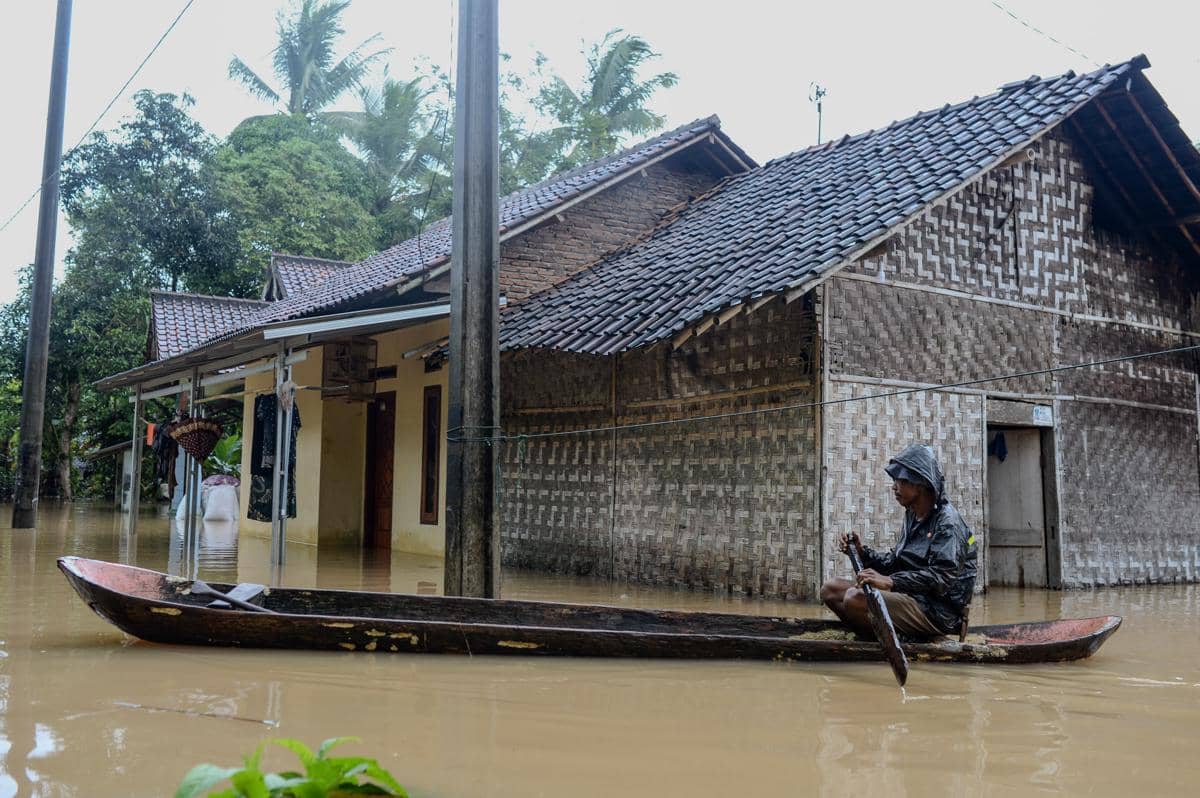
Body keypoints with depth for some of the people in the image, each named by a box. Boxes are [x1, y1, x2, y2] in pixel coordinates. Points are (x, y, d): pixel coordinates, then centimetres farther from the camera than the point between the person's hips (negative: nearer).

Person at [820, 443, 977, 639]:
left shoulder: (947, 522, -12)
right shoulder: (912, 516, 17)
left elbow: (942, 576, -23)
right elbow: (896, 562, 18)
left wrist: (890, 582, -29)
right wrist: (862, 551, 2)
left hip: (938, 611, -10)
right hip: (911, 597, 10)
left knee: (855, 599, -29)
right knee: (831, 589, 2)